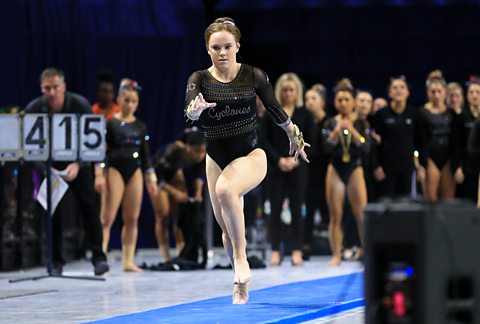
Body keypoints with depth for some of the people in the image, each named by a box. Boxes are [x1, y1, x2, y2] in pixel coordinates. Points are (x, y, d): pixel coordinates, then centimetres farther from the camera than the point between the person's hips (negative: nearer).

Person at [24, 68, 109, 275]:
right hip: (50, 164, 1)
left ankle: (98, 256, -2)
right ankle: (56, 261, 2)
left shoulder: (80, 105, -21)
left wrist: (77, 165, -38)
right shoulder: (33, 110, -19)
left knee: (88, 205, -6)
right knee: (53, 210, -4)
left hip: (78, 162, -1)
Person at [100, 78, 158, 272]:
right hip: (115, 170, -4)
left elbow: (145, 154, 14)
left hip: (135, 171, 5)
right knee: (108, 217, -11)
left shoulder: (140, 127, 10)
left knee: (132, 218, 4)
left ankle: (128, 261, 9)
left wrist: (151, 177, 10)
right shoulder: (110, 124, -3)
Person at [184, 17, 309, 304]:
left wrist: (295, 137, 19)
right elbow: (190, 109, -25)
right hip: (216, 158, 3)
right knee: (228, 228, 8)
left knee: (225, 189, -35)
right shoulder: (200, 79, -6)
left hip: (251, 154, -3)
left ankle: (241, 260, -27)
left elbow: (275, 108, 7)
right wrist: (195, 109, -48)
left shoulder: (253, 75, -7)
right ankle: (241, 285, 29)